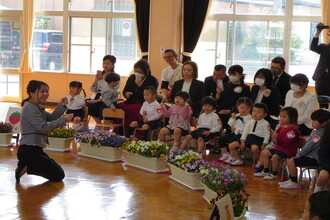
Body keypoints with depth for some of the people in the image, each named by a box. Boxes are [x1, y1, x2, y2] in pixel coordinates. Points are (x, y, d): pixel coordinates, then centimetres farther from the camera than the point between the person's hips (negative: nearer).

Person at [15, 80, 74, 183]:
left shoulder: (37, 107, 16)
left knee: (59, 174, 16)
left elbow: (51, 117, 15)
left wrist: (61, 106, 0)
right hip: (28, 150, -10)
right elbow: (43, 127, -21)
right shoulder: (29, 108, -15)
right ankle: (26, 167, -7)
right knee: (58, 176, -9)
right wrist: (64, 119, -18)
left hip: (36, 150, 10)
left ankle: (25, 166, 11)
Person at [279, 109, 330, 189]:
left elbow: (310, 146, -21)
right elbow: (307, 144, 20)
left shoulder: (320, 134, -20)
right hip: (309, 155, 11)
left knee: (292, 161, -20)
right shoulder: (315, 131, 14)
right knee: (289, 159, 15)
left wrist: (300, 154, -11)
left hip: (313, 158, -11)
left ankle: (294, 183, -11)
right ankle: (291, 179, 22)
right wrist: (300, 153, 10)